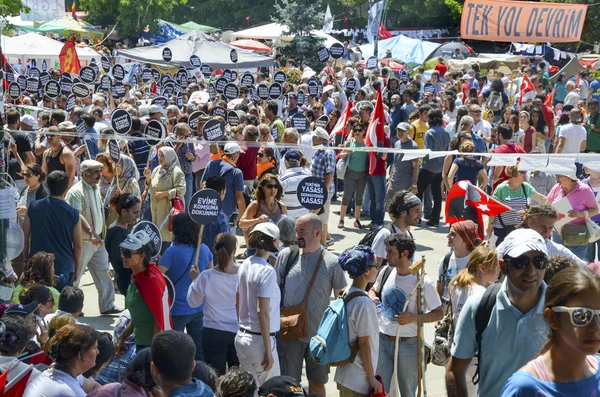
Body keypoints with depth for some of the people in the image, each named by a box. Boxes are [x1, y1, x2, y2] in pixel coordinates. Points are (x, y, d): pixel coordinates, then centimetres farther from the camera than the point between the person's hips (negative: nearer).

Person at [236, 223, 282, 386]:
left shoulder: (245, 265, 6)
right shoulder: (267, 271, -17)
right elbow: (262, 312, -20)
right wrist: (268, 351, -17)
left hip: (241, 336, 8)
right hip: (259, 340, -8)